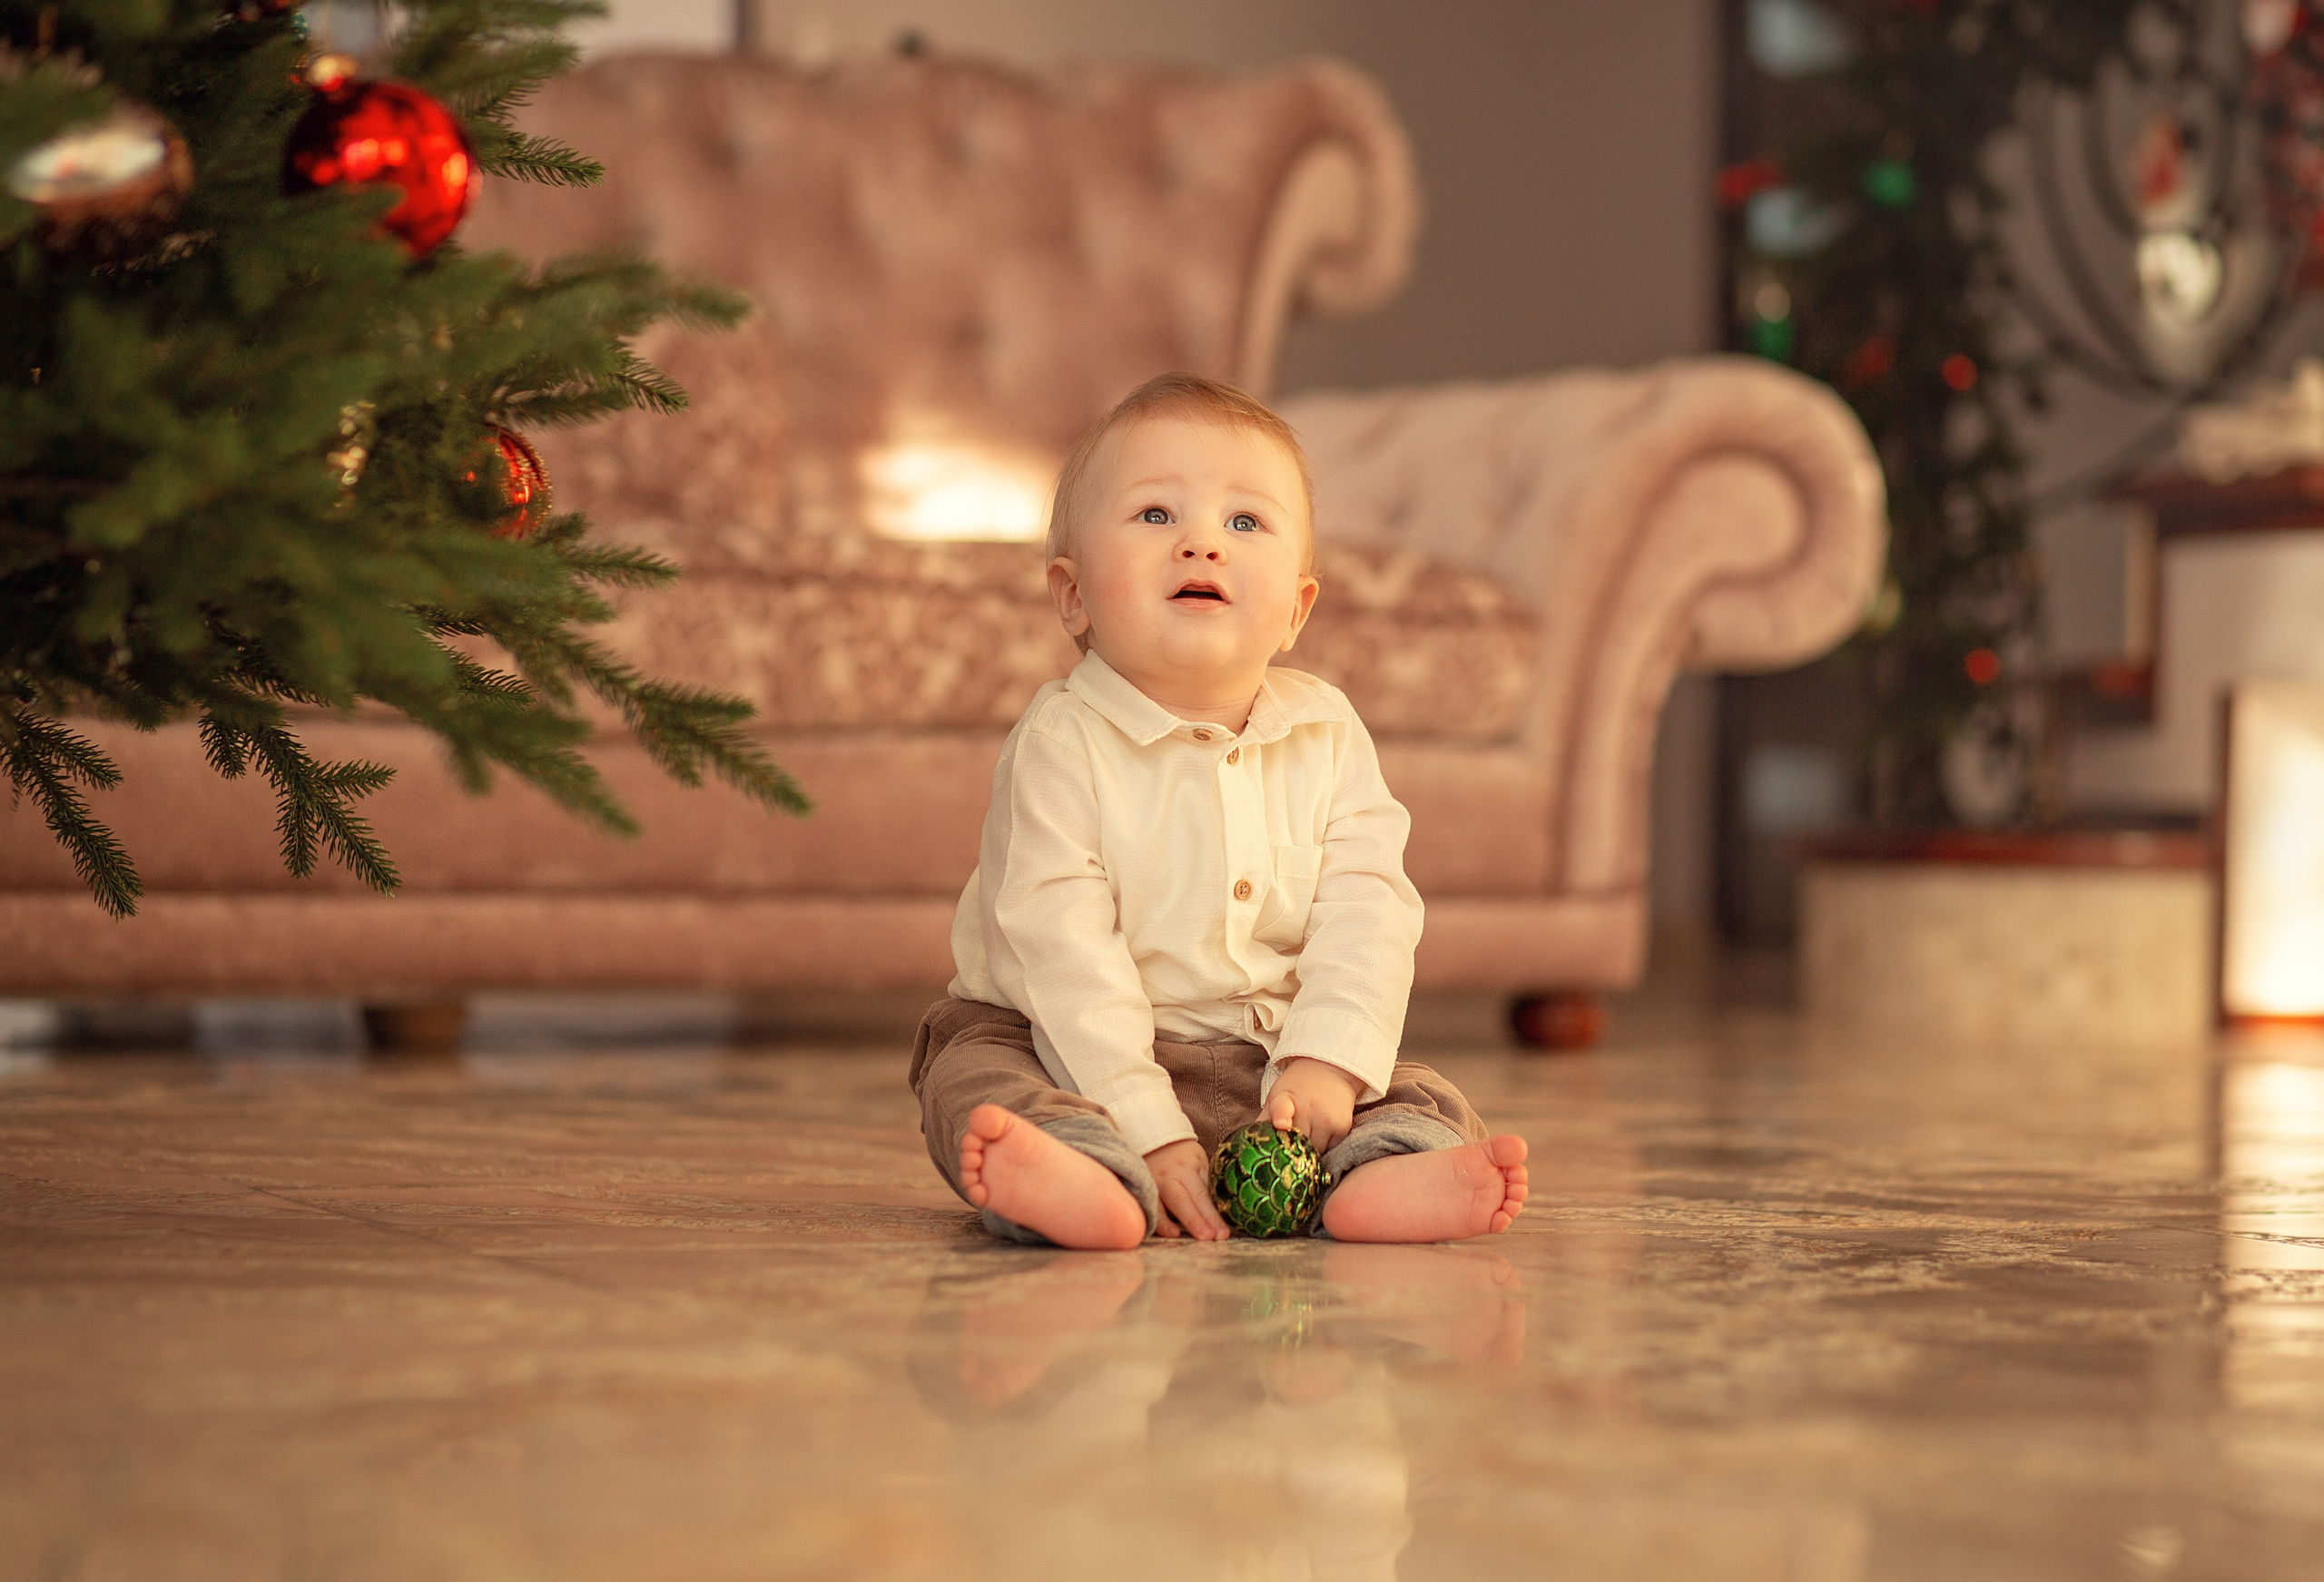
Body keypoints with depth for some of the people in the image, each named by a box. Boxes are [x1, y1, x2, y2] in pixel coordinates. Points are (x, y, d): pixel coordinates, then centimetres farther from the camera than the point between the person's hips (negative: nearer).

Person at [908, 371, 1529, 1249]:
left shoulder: (1326, 734, 0)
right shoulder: (1061, 745, -14)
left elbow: (1366, 910, -7)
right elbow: (1062, 953, -21)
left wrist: (1326, 1061, -24)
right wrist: (1148, 1130, -29)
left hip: (1269, 1061, 4)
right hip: (1091, 1058, -4)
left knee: (1432, 1104, -11)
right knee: (974, 1076, -29)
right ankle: (1090, 1176, -56)